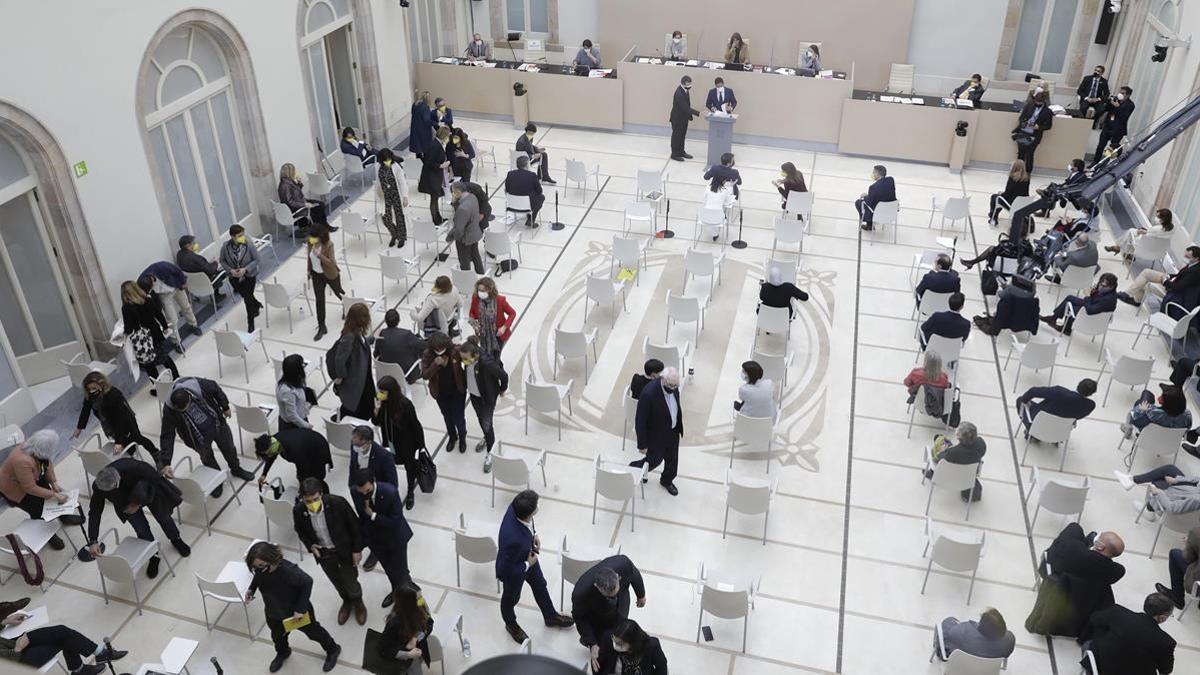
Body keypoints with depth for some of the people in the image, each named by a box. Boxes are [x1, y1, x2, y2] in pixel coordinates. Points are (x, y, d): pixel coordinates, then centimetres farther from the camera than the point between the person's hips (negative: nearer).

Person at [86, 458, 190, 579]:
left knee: (163, 517, 14)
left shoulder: (136, 468, -45)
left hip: (147, 491, -1)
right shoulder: (98, 486, -34)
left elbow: (157, 479, -28)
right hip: (124, 502, 2)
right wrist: (92, 541, -33)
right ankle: (153, 556, 25)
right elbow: (95, 512, -26)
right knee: (142, 530, -3)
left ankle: (176, 539, 46)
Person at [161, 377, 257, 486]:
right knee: (208, 460, 20)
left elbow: (216, 389, -11)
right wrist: (166, 463, -31)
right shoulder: (169, 410, -33)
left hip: (217, 425, 2)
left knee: (229, 448, 23)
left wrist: (225, 407, 3)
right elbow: (167, 436, -27)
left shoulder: (198, 385, -34)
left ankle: (236, 469, 52)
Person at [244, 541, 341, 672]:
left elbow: (307, 582, -27)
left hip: (297, 611, -5)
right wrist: (251, 589, -13)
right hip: (273, 613, 5)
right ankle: (282, 653, 66)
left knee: (313, 631, 21)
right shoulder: (260, 569, -24)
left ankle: (332, 649, 49)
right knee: (277, 636, 32)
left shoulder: (288, 570, -42)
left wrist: (300, 608, -26)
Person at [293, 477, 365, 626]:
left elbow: (354, 525, -15)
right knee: (337, 582, 24)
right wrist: (310, 546, -17)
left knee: (350, 581, 15)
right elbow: (300, 531, -1)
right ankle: (346, 602, 56)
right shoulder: (298, 511, -25)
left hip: (344, 550, -2)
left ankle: (358, 603, 48)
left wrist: (357, 549, -9)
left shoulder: (337, 503, -32)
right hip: (322, 553, 2)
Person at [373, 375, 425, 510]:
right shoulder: (381, 402, -19)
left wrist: (421, 445, -9)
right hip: (390, 443, 3)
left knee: (409, 466, 20)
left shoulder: (405, 405, -31)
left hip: (407, 444, -3)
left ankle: (410, 493, 46)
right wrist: (377, 410, -28)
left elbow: (416, 425, -18)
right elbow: (377, 423, -6)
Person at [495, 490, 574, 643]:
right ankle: (511, 624, 59)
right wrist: (527, 565, -21)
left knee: (540, 585, 30)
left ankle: (551, 617, 58)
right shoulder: (513, 539, -49)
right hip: (514, 572, -6)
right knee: (511, 599, 27)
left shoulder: (516, 507, -30)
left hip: (528, 556, 7)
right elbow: (504, 569, -32)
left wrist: (534, 534, -6)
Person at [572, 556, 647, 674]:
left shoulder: (623, 563, -40)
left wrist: (641, 595, 6)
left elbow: (634, 574, -12)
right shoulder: (581, 593, -44)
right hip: (596, 616, -2)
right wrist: (592, 644, -19)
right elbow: (579, 618, -19)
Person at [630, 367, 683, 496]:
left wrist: (679, 427, 17)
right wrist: (642, 445, -18)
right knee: (654, 460, 12)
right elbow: (640, 422, -26)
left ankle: (667, 481, 49)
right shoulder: (648, 394, -36)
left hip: (673, 431, 6)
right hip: (656, 435, -6)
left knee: (672, 460, 22)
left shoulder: (673, 386, -15)